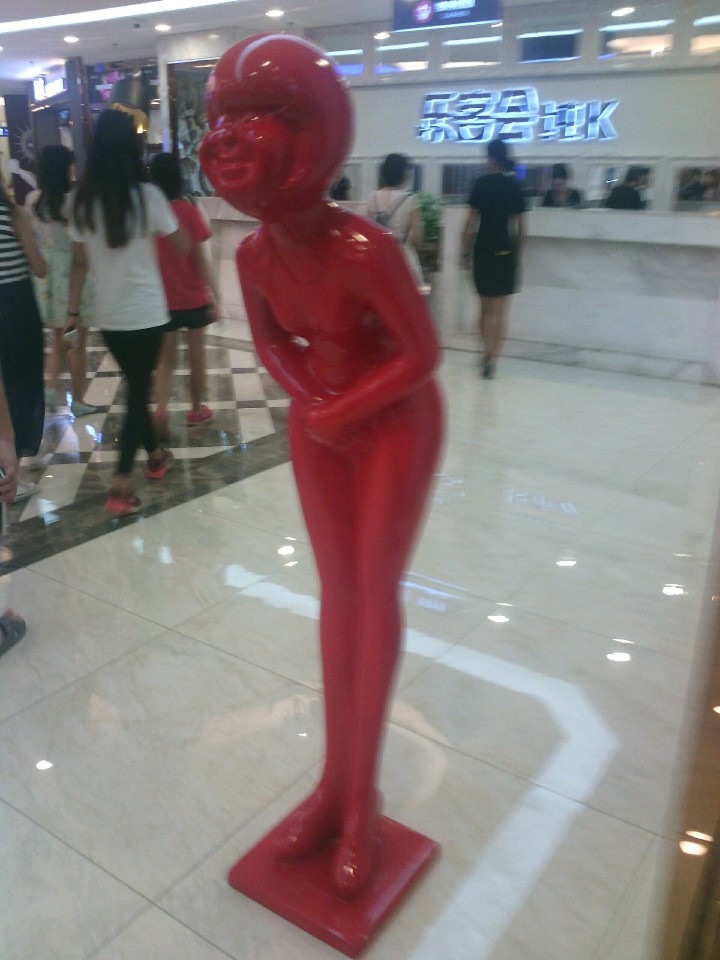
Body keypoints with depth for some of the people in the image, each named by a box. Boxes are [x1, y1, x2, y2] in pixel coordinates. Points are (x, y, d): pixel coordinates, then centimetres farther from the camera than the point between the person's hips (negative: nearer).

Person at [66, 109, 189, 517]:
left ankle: (155, 454, 37)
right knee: (139, 391, 2)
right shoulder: (146, 194, -12)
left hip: (109, 316, 4)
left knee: (137, 387, 20)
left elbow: (79, 261, 4)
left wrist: (73, 309, 13)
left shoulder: (82, 200, -1)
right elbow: (183, 244, 0)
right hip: (145, 313, -4)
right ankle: (122, 484, -1)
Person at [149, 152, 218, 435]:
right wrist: (215, 295, -6)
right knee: (196, 356, 14)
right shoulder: (189, 211, -11)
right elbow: (200, 260, -13)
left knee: (165, 358, 12)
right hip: (193, 298, -2)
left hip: (162, 300, 2)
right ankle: (196, 409, 26)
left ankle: (161, 408, -7)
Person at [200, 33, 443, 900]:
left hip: (394, 417, -5)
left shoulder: (364, 248, -27)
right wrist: (312, 408, -10)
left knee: (375, 593, 2)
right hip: (317, 419, 5)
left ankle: (361, 799, 19)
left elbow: (422, 355, -19)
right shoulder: (254, 254, -9)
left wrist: (340, 413, -16)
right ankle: (334, 779, 27)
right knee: (335, 590, 10)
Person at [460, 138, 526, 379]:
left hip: (483, 251, -1)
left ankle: (487, 354, 15)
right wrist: (518, 255, 16)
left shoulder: (482, 183, -3)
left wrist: (465, 251, 1)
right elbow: (520, 227, 6)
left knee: (486, 308, 13)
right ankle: (492, 360, 2)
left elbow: (471, 222, -5)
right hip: (506, 253, 1)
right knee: (501, 311, 6)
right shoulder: (514, 186, 4)